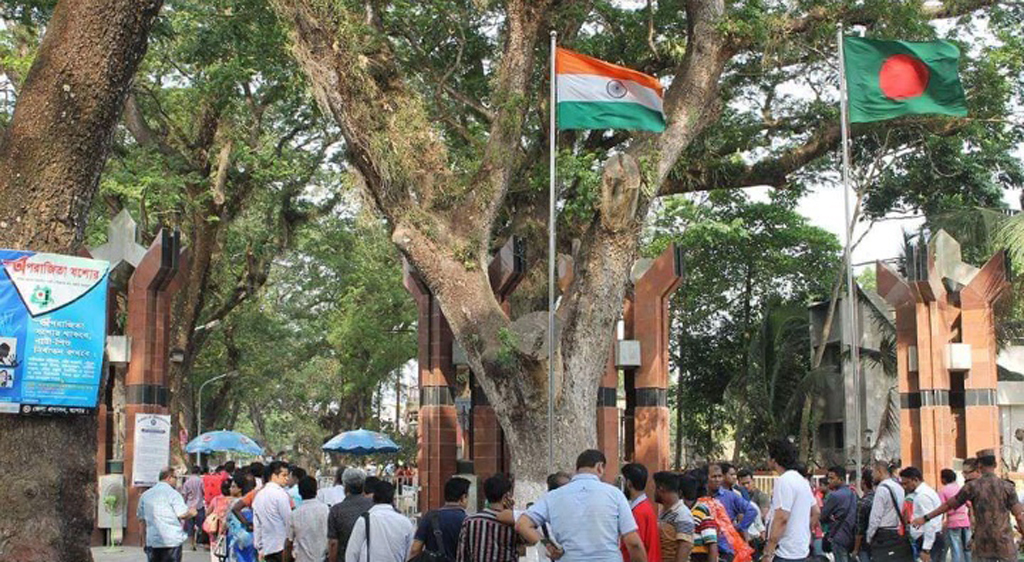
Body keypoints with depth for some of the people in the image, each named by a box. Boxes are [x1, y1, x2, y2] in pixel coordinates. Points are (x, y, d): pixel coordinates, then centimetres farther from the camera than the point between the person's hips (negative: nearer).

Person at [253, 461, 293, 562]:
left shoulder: (258, 495, 12)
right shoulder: (280, 494, -11)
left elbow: (256, 525, 14)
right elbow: (289, 520, -11)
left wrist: (260, 547, 19)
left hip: (267, 548, 7)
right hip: (282, 546, -7)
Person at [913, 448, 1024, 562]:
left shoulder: (972, 486, -1)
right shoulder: (1007, 486, -1)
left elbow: (948, 505, 5)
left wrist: (925, 518, 14)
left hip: (982, 544, 0)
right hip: (1005, 544, 0)